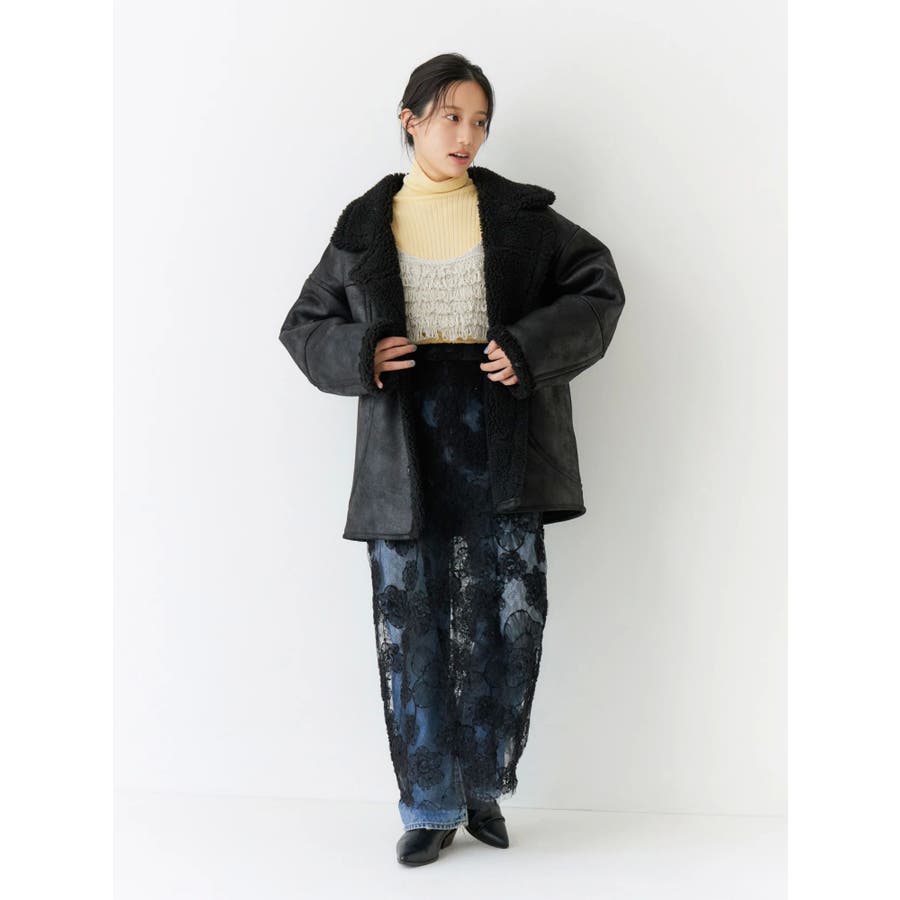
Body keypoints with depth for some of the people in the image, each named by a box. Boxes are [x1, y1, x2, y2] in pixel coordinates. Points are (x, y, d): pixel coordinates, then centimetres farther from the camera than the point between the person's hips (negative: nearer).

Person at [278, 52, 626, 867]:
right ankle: (432, 808, 17)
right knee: (412, 629, 3)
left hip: (502, 445, 0)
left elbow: (599, 287, 6)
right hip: (405, 449, 0)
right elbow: (304, 325, 13)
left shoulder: (520, 215, 6)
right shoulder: (363, 229, 7)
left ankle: (483, 788, 23)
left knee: (508, 621, 2)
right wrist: (358, 354, -9)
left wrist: (531, 348, -10)